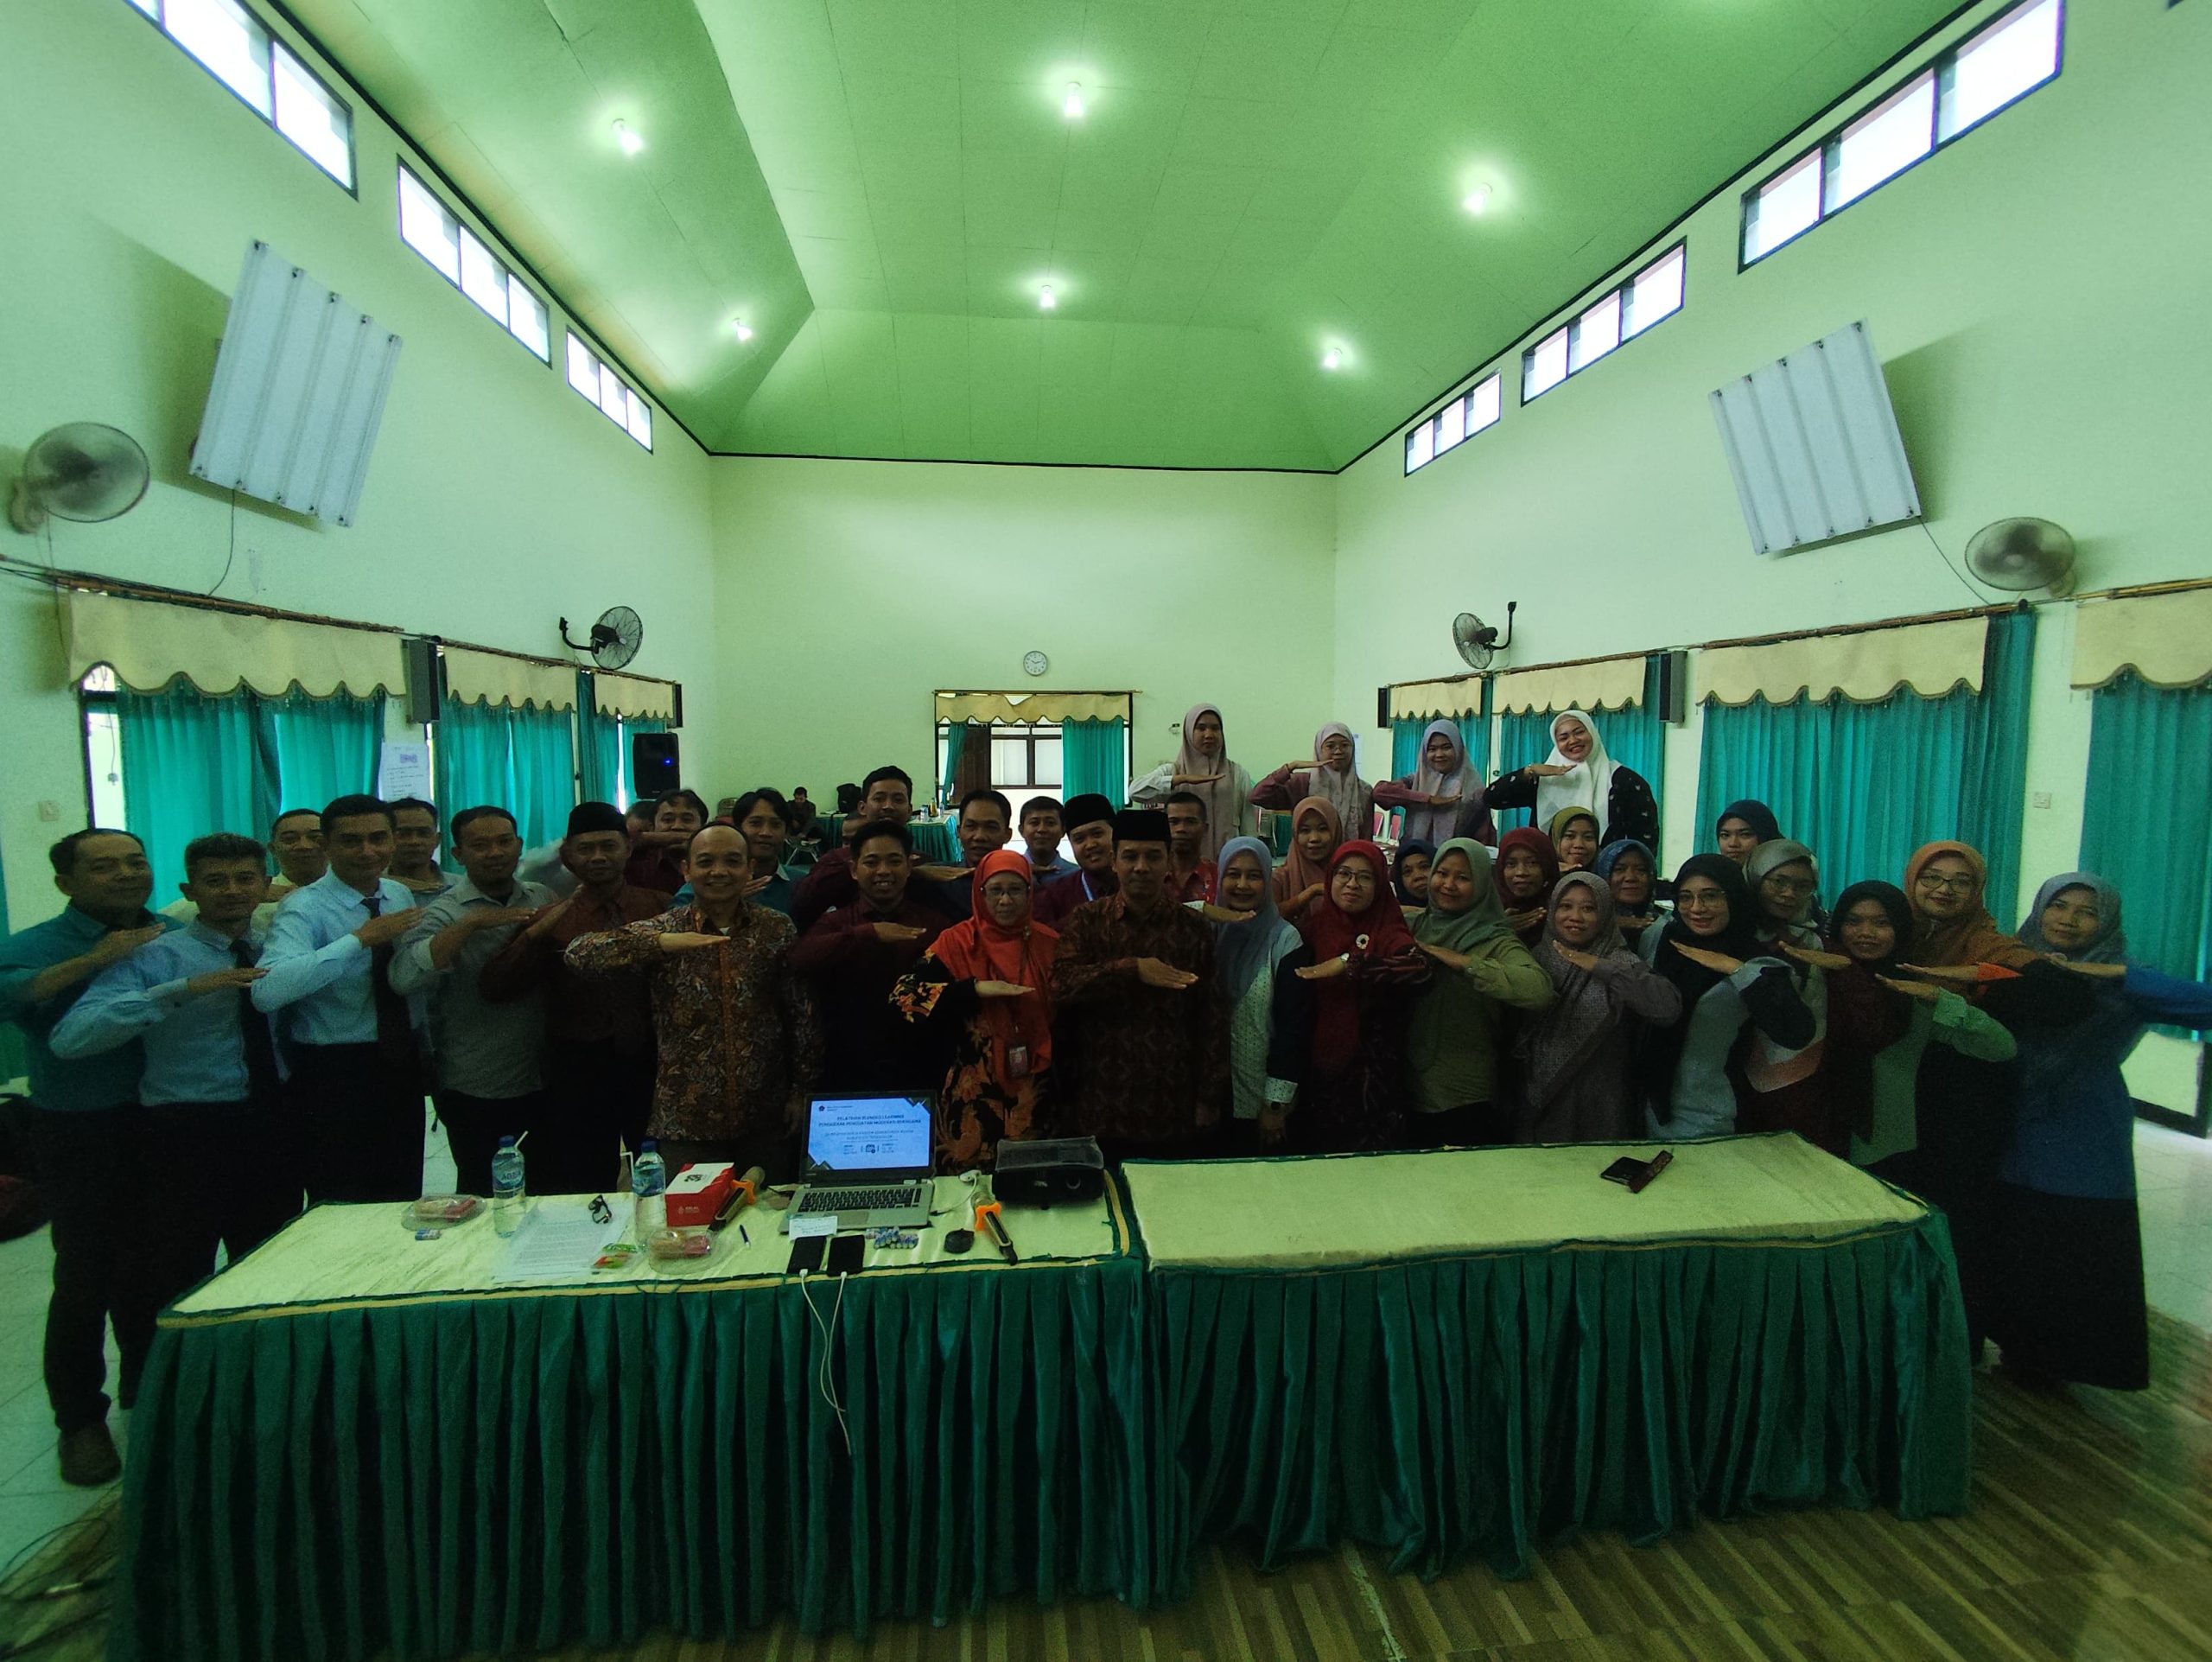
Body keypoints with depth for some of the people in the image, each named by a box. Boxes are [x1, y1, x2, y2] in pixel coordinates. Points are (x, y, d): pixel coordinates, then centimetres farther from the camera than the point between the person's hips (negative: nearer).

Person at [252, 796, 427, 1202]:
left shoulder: (402, 896, 5)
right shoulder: (305, 909, -15)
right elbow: (267, 991, -33)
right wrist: (360, 938, -34)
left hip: (402, 1065, 6)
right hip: (334, 1075, -6)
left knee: (404, 1199, 17)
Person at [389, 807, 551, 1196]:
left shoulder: (543, 900, 4)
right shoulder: (444, 913, -9)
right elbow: (404, 978, -26)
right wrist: (472, 923, -32)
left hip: (545, 1081, 4)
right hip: (476, 1091, -4)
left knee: (552, 1192, 18)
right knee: (484, 1199, 12)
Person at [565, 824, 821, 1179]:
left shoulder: (777, 929, 0)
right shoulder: (663, 929, -1)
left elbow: (802, 1013, 2)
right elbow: (577, 954, -15)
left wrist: (801, 1090, 0)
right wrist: (660, 942, -28)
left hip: (766, 1118, 1)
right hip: (684, 1120, -1)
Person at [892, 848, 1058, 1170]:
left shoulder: (1049, 944, 2)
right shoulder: (958, 942, -4)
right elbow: (902, 995, -12)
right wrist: (974, 989, -19)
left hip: (1034, 1095, 2)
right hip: (973, 1098, -2)